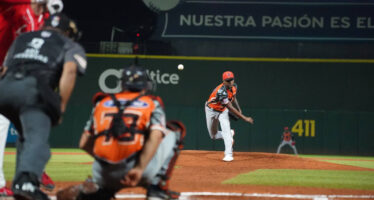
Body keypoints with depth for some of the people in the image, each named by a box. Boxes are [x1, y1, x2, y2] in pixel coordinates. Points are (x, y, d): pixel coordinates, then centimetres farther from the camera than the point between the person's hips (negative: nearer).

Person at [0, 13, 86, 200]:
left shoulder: (22, 38, 38)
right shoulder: (70, 45, 24)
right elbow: (69, 70, 2)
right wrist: (61, 107, 1)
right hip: (33, 88, -5)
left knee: (26, 135, 24)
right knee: (37, 138, -17)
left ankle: (21, 180, 14)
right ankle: (27, 181, -43)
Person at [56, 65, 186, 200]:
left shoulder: (102, 103, 22)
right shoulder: (152, 103, 12)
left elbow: (84, 144, 17)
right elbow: (155, 136, -8)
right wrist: (140, 169, -14)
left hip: (104, 174, 4)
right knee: (175, 130, 20)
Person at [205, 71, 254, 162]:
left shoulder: (234, 87, -14)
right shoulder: (221, 91, -38)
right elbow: (230, 108, -37)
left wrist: (238, 108, 0)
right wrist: (244, 118, -37)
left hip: (223, 111, 4)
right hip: (211, 110, -4)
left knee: (226, 130, -20)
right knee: (214, 135, 7)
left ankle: (228, 155, -24)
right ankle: (230, 134, 36)